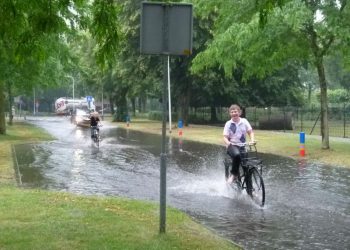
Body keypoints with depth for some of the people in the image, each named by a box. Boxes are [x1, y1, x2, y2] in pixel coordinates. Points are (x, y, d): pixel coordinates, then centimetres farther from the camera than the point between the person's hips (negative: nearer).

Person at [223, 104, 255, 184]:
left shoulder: (244, 121, 5)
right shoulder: (228, 124, -1)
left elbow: (250, 132, 5)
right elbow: (225, 137, -6)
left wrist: (252, 140, -16)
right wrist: (228, 143, -29)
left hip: (242, 146, 3)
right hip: (232, 145, -3)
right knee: (237, 155, -39)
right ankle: (233, 174, -21)